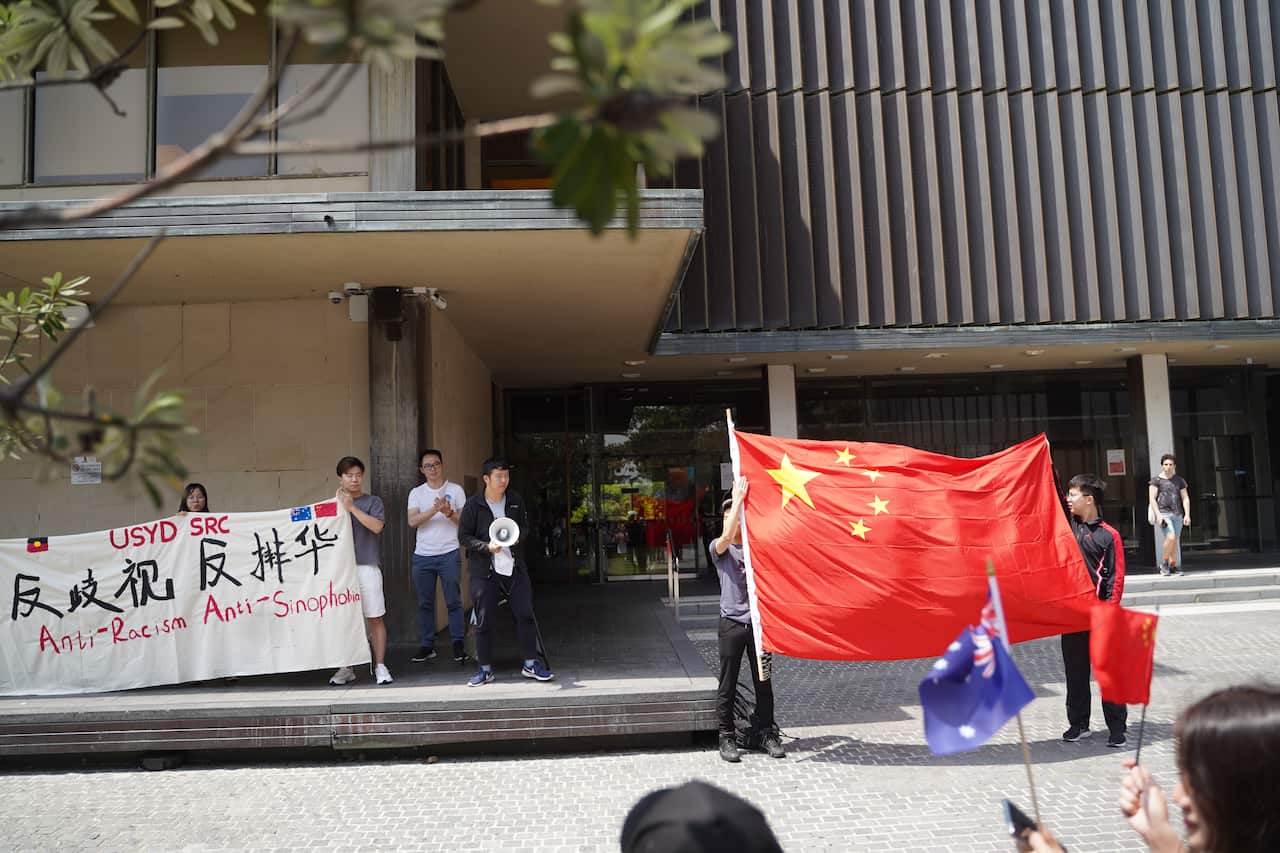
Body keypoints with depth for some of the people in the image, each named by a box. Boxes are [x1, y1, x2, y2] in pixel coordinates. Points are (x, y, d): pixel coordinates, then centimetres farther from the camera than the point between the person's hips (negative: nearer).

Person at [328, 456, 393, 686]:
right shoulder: (333, 503, 15)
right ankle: (345, 668, 13)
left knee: (375, 618, 0)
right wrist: (338, 505, -3)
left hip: (366, 567, -2)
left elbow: (376, 526, -10)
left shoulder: (372, 501, 7)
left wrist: (351, 507, -11)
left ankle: (380, 666, 5)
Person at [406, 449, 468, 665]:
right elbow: (412, 521, -6)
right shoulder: (416, 493, 8)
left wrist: (449, 513, -18)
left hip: (449, 554, -2)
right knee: (425, 603, 7)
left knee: (454, 601, -4)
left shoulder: (455, 490, 4)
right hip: (422, 555, 2)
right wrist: (434, 510, -19)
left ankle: (459, 645, 2)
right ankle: (427, 645, 15)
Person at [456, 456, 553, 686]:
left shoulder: (515, 501, 5)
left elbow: (525, 526, 15)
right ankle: (485, 669, 17)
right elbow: (464, 537, -4)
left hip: (515, 566, 3)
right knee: (484, 621, 4)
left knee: (525, 615, 1)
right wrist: (487, 547, -18)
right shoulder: (473, 505, -6)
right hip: (484, 570, -3)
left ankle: (531, 664, 13)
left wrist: (517, 537, -8)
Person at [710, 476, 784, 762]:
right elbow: (727, 537, -20)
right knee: (727, 685, 2)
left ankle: (768, 734, 20)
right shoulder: (719, 548, 0)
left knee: (763, 682, 9)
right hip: (732, 623, -2)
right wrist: (738, 499, -22)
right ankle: (727, 738, 11)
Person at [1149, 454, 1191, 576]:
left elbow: (1185, 499, 11)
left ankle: (1173, 566, 11)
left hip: (1177, 515, 4)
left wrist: (1187, 515, -1)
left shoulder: (1180, 481, 13)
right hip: (1163, 514, -4)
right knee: (1170, 537, -19)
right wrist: (1158, 515, -14)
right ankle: (1164, 563, -3)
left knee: (1176, 540, 3)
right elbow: (1152, 499, -4)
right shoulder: (1156, 480, 1)